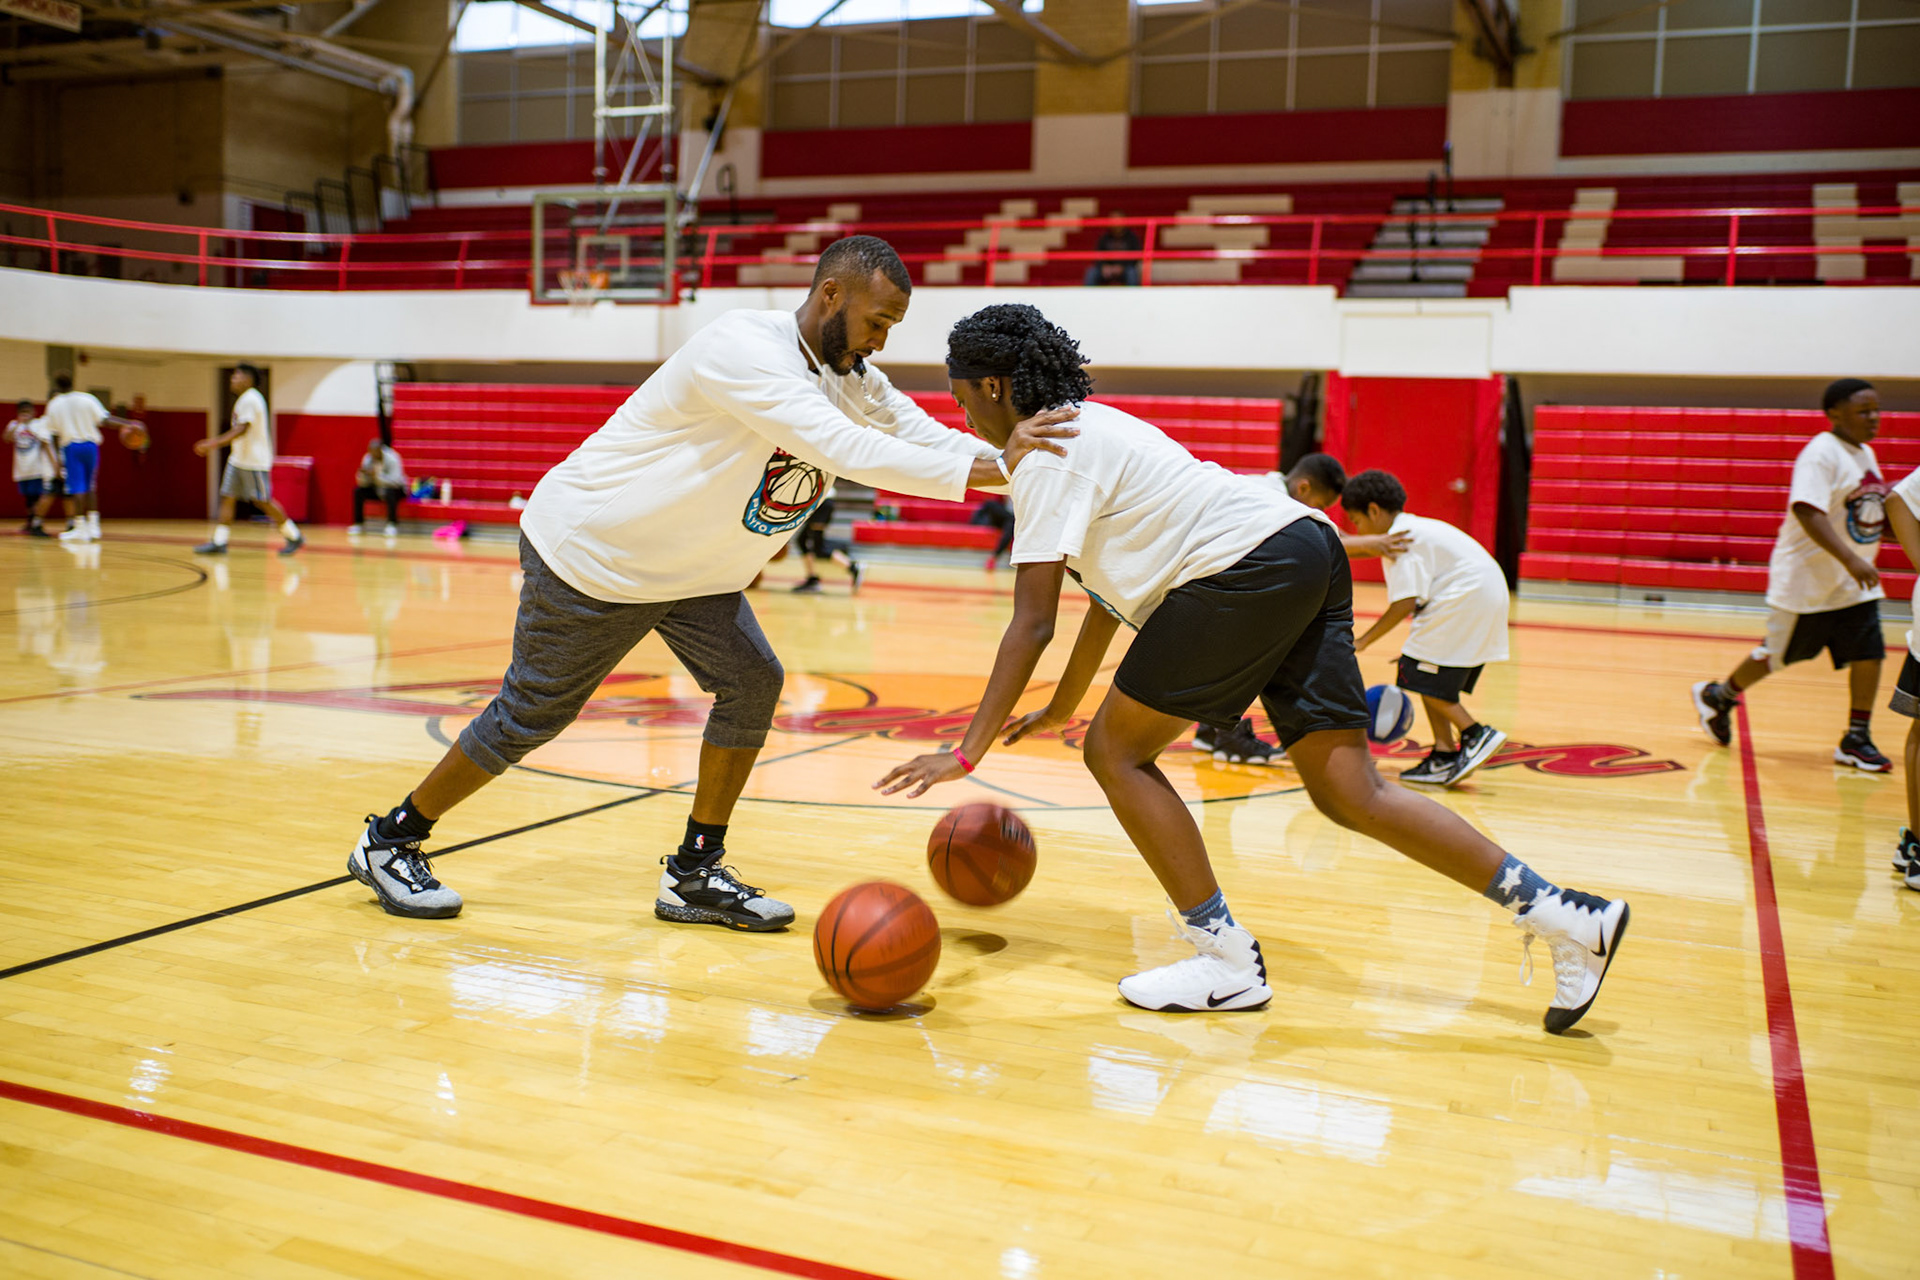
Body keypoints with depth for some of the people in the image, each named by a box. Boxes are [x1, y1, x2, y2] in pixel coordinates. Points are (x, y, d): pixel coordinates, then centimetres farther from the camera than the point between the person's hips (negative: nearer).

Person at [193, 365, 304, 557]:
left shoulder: (250, 399, -15)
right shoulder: (243, 399, 16)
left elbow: (242, 429, -23)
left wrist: (216, 443, -28)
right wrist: (216, 442, 17)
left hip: (254, 461, -10)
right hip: (238, 459, 10)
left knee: (262, 501, -5)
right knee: (227, 497, 2)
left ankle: (294, 537, 6)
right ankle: (219, 542, 1)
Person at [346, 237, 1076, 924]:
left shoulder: (854, 380, -3)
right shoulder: (744, 350, -31)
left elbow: (927, 437, -9)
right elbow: (844, 448, -41)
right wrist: (991, 467, -43)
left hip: (689, 568, 8)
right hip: (591, 552, -8)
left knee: (751, 683, -6)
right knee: (530, 715, 1)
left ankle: (694, 874, 6)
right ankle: (389, 842, 21)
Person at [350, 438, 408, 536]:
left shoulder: (392, 458, -23)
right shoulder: (367, 458, -8)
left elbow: (395, 480, -33)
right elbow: (363, 483, -7)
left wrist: (377, 475, -41)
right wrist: (362, 474, -29)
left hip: (397, 488, -6)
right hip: (377, 488, 6)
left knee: (389, 492, -38)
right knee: (358, 490, -14)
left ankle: (392, 524, -29)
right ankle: (358, 524, -6)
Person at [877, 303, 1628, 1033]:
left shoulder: (1047, 452, -4)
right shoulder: (1085, 429, 26)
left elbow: (1032, 622, -12)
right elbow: (1109, 591, 32)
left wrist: (968, 753, -9)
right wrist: (1062, 707, 39)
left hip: (1250, 566, -10)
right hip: (1306, 555, 10)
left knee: (1116, 752, 1)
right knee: (1349, 795, 6)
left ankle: (1229, 964, 3)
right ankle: (1567, 915, 5)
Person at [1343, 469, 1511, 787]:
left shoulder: (1400, 538, -9)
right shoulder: (1417, 529, 21)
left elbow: (1406, 603, -16)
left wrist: (1363, 641, -10)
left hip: (1466, 598, -10)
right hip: (1488, 593, 10)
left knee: (1421, 675, -6)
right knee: (1434, 679, 12)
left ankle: (1476, 734, -9)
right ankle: (1444, 755, 9)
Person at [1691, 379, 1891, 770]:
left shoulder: (1866, 454, 11)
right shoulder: (1821, 454, -18)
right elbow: (1807, 511, -31)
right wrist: (1850, 559, -38)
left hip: (1855, 583, 8)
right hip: (1806, 579, -8)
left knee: (1869, 653, -2)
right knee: (1778, 655, 4)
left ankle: (1857, 740, 7)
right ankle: (1717, 696, 28)